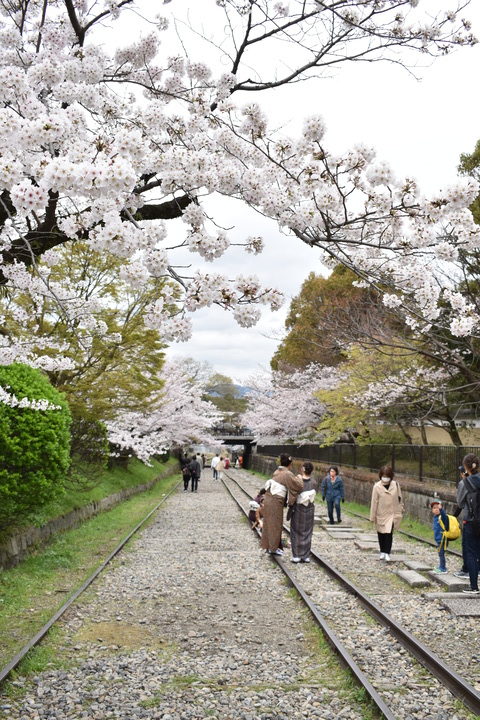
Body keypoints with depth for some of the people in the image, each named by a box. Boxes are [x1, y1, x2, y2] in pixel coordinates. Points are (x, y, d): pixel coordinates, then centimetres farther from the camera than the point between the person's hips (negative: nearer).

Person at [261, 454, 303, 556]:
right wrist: (298, 478, 2)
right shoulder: (288, 474, -14)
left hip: (268, 499, 8)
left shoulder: (277, 472, 8)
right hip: (276, 502, -8)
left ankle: (268, 546, 27)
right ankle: (273, 548, 14)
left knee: (268, 524, 17)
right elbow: (299, 486, -19)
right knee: (276, 525, 5)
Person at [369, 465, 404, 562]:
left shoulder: (395, 485, -7)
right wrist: (372, 517, -5)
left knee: (389, 533, -11)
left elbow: (399, 499, 6)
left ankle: (387, 553, -4)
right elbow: (374, 502, -8)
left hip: (392, 514, 0)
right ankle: (382, 552, 30)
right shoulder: (377, 486, -12)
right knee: (381, 534, 12)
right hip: (381, 514, 0)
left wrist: (400, 510, 11)